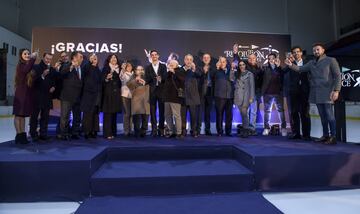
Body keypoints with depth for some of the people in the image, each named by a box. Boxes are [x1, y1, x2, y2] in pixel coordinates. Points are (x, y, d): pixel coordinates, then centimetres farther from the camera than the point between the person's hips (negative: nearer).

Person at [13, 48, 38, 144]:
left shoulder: (29, 65, 13)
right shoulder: (20, 65, -6)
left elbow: (33, 78, 8)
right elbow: (26, 70, -29)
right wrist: (33, 58, -27)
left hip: (27, 93, 7)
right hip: (21, 93, -7)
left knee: (23, 115, 9)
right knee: (18, 115, -2)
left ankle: (23, 135, 13)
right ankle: (19, 135, 1)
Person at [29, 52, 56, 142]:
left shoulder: (53, 70, 11)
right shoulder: (36, 67, 0)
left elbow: (55, 81, 20)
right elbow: (33, 80, -12)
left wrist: (53, 87, 1)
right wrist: (42, 75, -24)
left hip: (47, 96, 4)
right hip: (37, 95, -3)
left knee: (45, 116, 5)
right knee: (34, 116, 0)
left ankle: (43, 133, 12)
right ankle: (34, 134, 6)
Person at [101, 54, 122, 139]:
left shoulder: (119, 69, 15)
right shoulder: (105, 69, 2)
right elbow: (102, 80, -3)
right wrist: (107, 78, -21)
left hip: (116, 94, 4)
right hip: (108, 93, -4)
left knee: (114, 113, 5)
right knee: (107, 113, -7)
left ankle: (113, 132, 12)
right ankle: (107, 133, -5)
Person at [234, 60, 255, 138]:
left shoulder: (249, 74, 4)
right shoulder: (237, 74, 17)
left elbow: (252, 86, 0)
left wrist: (251, 97, -7)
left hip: (245, 96, -4)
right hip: (238, 96, 4)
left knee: (244, 113, -13)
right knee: (242, 114, 7)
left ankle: (246, 130, -8)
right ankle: (244, 130, 14)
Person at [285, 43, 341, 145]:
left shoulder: (331, 60, 2)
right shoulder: (311, 63, 15)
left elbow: (337, 76, -3)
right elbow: (300, 69, 2)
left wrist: (336, 90, -13)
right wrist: (291, 65, -17)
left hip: (327, 92, -5)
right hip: (316, 93, 5)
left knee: (329, 115, -5)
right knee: (322, 116, 10)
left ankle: (333, 137, 2)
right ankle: (325, 135, 18)